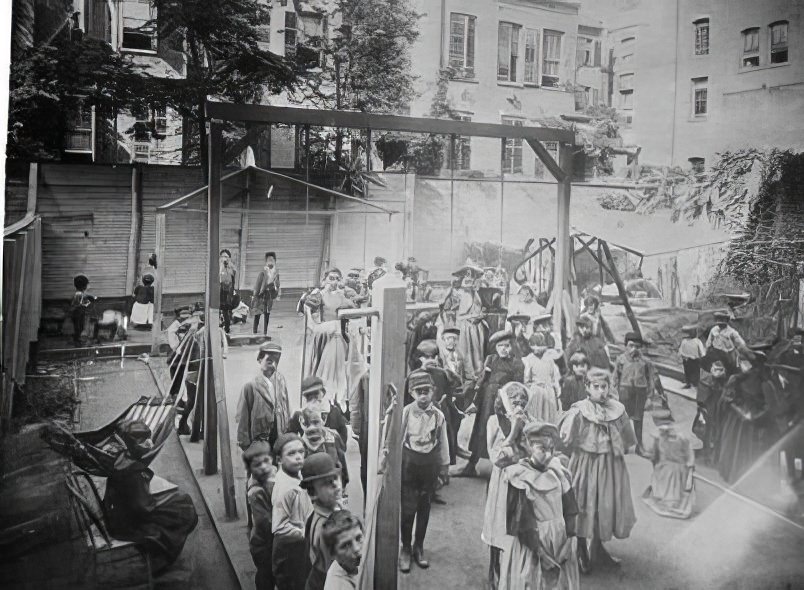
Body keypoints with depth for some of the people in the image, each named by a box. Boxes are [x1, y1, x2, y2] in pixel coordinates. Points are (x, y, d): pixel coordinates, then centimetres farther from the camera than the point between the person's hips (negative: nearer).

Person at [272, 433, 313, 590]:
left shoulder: (297, 475, -4)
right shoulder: (286, 488, -30)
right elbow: (279, 529, -31)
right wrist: (306, 532, -23)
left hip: (300, 547, 8)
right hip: (290, 551, -8)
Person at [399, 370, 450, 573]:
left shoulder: (438, 416, -5)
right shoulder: (405, 413, -10)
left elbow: (443, 444, 5)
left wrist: (444, 469, 9)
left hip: (429, 464, 2)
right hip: (409, 462, -2)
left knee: (424, 507, 13)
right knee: (408, 507, 0)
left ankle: (418, 548, 29)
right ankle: (405, 549, 18)